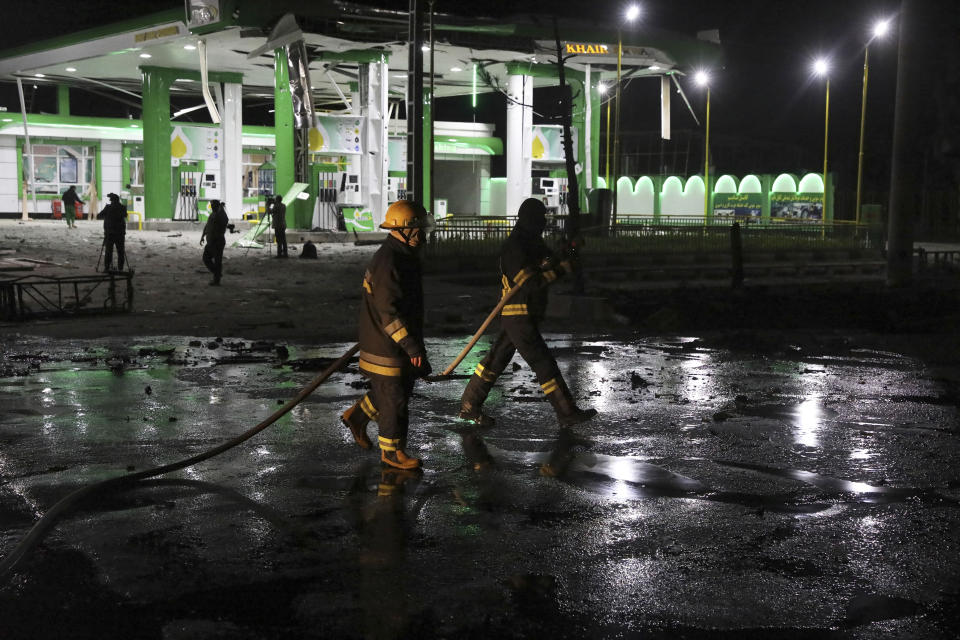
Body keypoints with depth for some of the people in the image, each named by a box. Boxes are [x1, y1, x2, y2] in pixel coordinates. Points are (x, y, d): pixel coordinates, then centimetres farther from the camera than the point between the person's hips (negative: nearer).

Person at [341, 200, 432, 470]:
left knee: (402, 386, 19)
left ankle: (357, 416, 37)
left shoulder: (403, 255, 11)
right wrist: (411, 345, -26)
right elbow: (388, 311, -26)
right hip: (386, 344, -10)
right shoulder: (388, 261, -23)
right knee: (394, 397, 1)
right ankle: (392, 452, 15)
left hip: (402, 340, 10)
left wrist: (415, 342, 27)